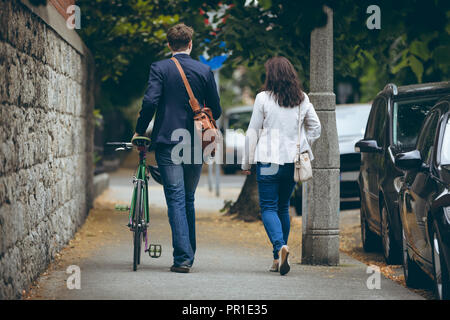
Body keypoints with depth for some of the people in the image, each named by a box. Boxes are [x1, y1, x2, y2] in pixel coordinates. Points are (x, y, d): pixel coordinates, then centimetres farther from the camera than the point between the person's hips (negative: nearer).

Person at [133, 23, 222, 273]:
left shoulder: (159, 68, -3)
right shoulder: (204, 70, 5)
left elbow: (150, 102, -14)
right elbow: (216, 111, 8)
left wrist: (140, 131, -1)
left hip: (168, 142, -3)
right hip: (195, 144, 3)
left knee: (176, 200, -4)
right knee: (189, 199, 16)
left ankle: (182, 258, -11)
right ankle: (189, 254, 22)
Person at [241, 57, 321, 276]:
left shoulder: (263, 98, -7)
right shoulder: (302, 99, 6)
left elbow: (252, 132, -4)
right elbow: (315, 127, 13)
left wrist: (246, 162, 4)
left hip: (269, 161, -4)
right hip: (293, 162, 4)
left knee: (268, 208, -1)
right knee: (283, 207, 15)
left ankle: (280, 246, -25)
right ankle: (279, 258, 16)